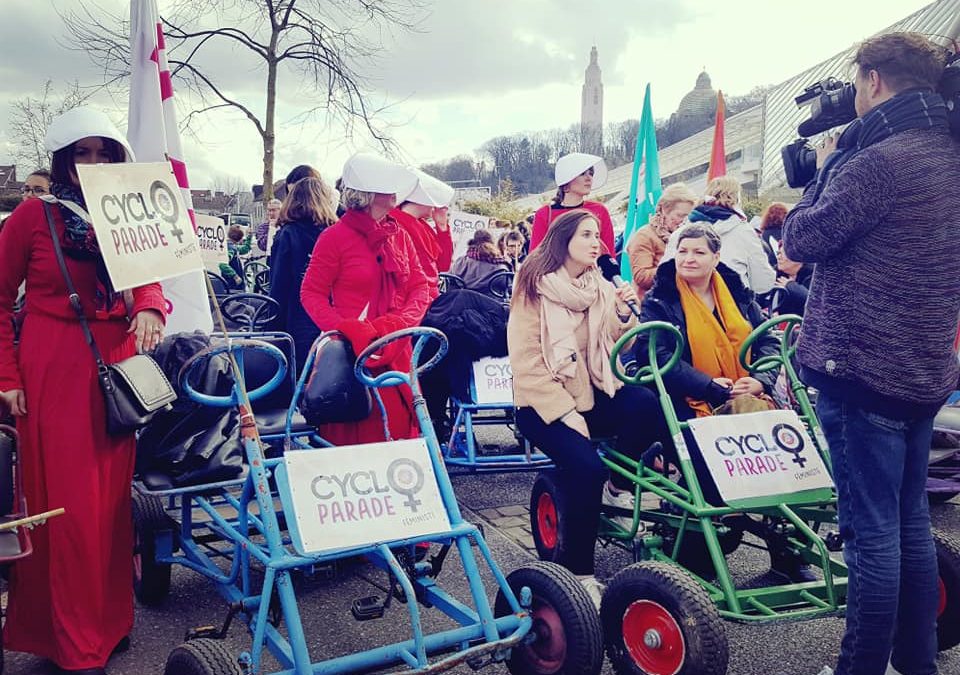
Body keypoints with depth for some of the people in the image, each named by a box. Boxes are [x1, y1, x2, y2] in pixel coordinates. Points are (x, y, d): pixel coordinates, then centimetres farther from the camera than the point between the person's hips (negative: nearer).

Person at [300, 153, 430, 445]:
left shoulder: (400, 236, 12)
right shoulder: (335, 237, -4)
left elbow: (420, 286, 11)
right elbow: (311, 293, -3)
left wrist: (405, 320, -8)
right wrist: (340, 328, -18)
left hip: (396, 352, 5)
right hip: (352, 351, -5)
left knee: (400, 425, 5)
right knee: (355, 434, -4)